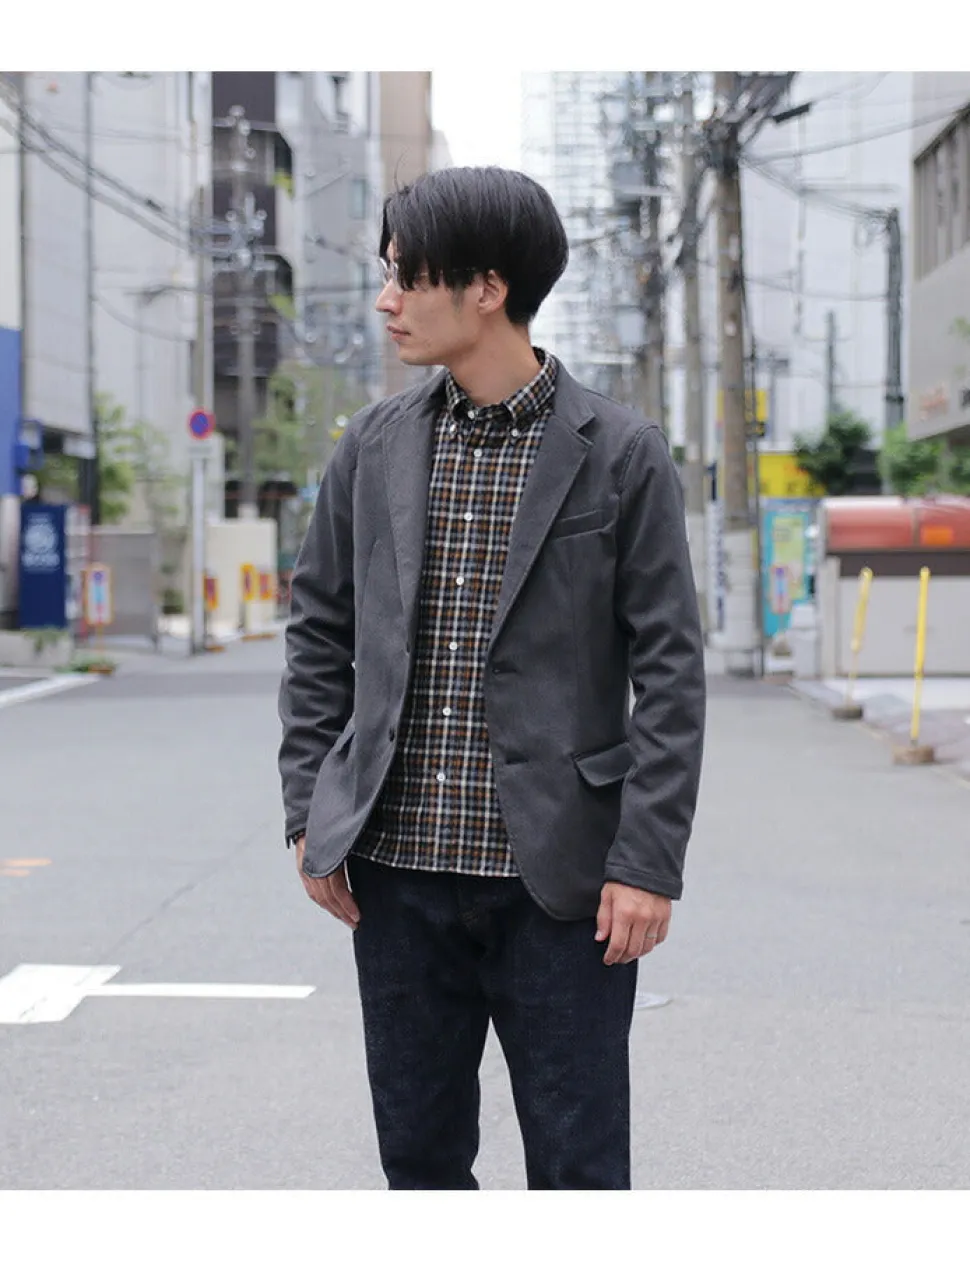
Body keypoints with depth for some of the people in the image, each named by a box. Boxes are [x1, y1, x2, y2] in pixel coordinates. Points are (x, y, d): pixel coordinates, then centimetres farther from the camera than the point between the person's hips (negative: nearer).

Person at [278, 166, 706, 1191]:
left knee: (578, 1168, 3)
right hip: (400, 874, 4)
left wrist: (648, 863, -10)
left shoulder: (620, 455, -4)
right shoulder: (373, 448, 7)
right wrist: (310, 812, 6)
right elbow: (318, 634, 13)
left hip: (559, 878, -4)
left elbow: (669, 671, -5)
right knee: (418, 1155, 12)